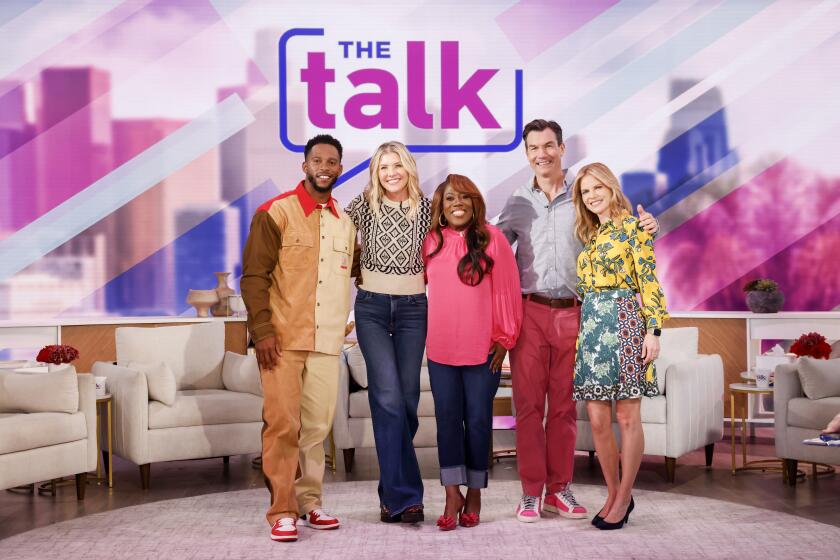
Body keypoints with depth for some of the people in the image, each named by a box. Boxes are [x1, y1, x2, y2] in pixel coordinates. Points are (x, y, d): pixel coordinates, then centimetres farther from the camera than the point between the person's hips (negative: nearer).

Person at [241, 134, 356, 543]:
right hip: (283, 340, -5)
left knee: (317, 426, 9)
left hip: (327, 341, 5)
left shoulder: (346, 221, 13)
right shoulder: (276, 213, -4)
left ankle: (308, 503, 21)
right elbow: (254, 275, -7)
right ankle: (282, 511, 2)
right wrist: (262, 330, -14)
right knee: (283, 424, -5)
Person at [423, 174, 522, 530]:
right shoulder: (431, 242, 6)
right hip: (440, 349, 3)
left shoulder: (492, 238, -4)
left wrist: (504, 339, -3)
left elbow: (507, 290, -2)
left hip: (482, 349, -3)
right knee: (447, 419, 2)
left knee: (478, 420, 4)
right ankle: (453, 495, 8)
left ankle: (474, 494, 16)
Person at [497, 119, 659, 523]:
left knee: (564, 406, 7)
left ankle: (559, 489, 16)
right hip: (530, 311, 0)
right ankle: (531, 492, 8)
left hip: (573, 312, 0)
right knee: (529, 404, 1)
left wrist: (643, 228, -11)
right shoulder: (517, 204, 10)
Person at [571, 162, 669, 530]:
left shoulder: (633, 227, -1)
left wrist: (653, 330, -14)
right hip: (591, 326, 6)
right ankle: (614, 494, 16)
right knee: (598, 419, 4)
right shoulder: (590, 236, 18)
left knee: (627, 417, -1)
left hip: (625, 323, -6)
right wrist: (582, 331, 14)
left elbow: (649, 280, -7)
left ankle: (624, 497, 7)